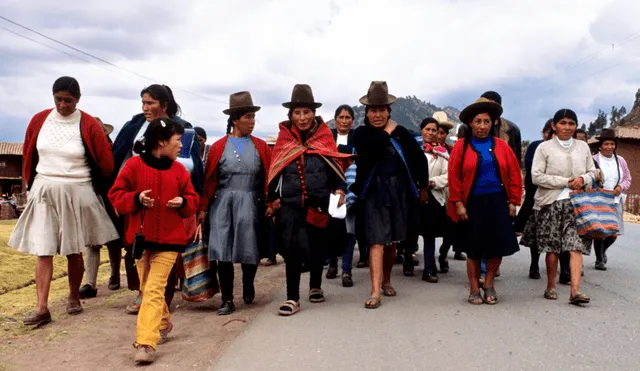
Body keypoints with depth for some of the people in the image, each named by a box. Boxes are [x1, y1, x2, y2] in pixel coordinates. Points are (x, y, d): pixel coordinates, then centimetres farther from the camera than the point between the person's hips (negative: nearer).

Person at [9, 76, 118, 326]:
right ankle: (42, 308, 1)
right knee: (43, 251, -2)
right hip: (43, 193, 2)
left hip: (77, 194, -2)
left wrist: (89, 185, 9)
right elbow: (27, 156, 14)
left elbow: (106, 164, -3)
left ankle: (74, 298, 28)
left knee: (74, 250, 9)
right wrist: (33, 185, 16)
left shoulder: (89, 125, -9)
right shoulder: (39, 120, 1)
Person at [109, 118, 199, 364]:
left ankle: (146, 343, -10)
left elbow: (193, 200, 10)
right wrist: (136, 198, -19)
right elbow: (116, 195, -1)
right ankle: (163, 324, 37)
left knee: (154, 290, -10)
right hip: (140, 238, 1)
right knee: (147, 289, 13)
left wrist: (183, 202, -12)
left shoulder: (179, 170, 4)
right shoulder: (133, 165, -3)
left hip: (169, 240, -1)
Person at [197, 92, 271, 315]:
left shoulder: (261, 147, 5)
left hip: (251, 204, 1)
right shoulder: (219, 147, 2)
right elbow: (209, 180, 1)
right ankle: (227, 300, 10)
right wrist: (203, 208, -3)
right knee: (223, 253, -1)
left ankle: (248, 286, 36)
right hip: (223, 204, 0)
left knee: (250, 251, 7)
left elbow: (269, 178, 2)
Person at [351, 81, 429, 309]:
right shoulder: (361, 134, 0)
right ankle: (375, 292, -7)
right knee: (376, 242, -9)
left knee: (392, 241, 13)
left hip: (399, 192, 2)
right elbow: (373, 148, -21)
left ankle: (386, 281, 33)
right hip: (374, 193, -2)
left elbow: (419, 160, 8)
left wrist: (423, 187, 11)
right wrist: (387, 132, -9)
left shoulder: (401, 133, 2)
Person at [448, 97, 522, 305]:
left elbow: (514, 175, 7)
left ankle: (489, 286, 23)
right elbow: (454, 177, -4)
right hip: (473, 203, -2)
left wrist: (513, 202, 2)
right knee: (473, 248, 5)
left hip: (497, 202, 2)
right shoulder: (461, 146, -2)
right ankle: (474, 290, 17)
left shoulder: (501, 146, 5)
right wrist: (458, 203, -9)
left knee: (497, 246, 4)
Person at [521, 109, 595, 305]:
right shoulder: (544, 147, 1)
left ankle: (575, 291, -12)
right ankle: (551, 287, 18)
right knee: (552, 247, 2)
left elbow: (592, 172, 18)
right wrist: (565, 182, -10)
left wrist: (583, 179, -6)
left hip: (577, 202, 3)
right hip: (551, 203, -2)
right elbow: (536, 176, -7)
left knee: (576, 245, -9)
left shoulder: (583, 146, 14)